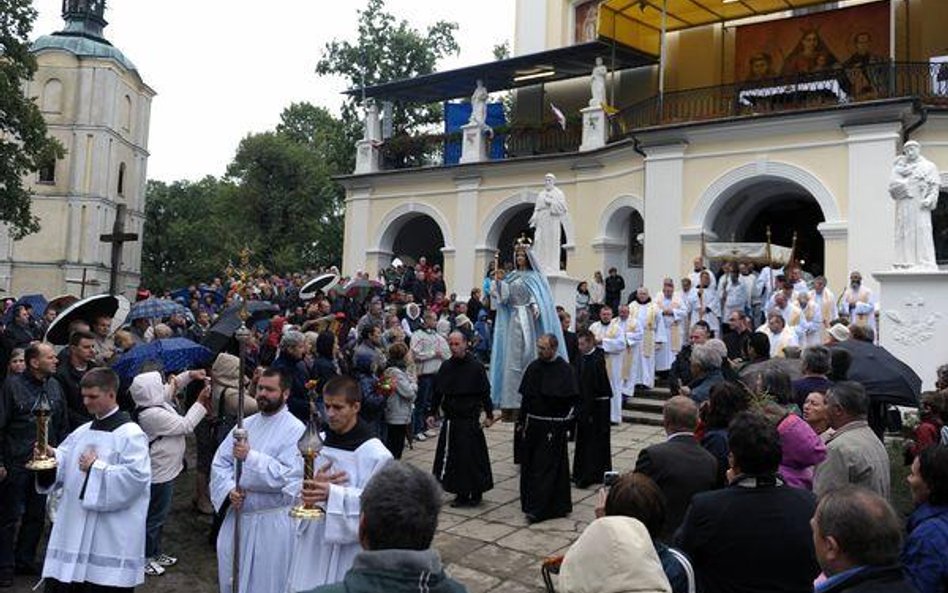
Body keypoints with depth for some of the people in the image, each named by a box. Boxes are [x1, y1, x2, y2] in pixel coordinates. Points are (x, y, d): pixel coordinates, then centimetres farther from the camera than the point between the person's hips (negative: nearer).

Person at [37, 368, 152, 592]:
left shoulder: (130, 433, -11)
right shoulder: (82, 432, 14)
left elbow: (136, 476, -20)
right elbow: (64, 466, 12)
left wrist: (97, 468, -14)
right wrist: (51, 456, -8)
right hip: (74, 528, 7)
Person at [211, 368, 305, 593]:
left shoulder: (295, 430, -12)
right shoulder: (246, 425, 7)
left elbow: (287, 475, -21)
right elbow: (220, 463, 5)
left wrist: (250, 456, -24)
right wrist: (229, 489, -13)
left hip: (272, 521, -6)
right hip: (237, 515, 6)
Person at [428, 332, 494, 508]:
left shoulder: (476, 367, -6)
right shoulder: (446, 367, 6)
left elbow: (485, 392, -3)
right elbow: (438, 391, 13)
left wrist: (489, 414, -4)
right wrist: (432, 412, 11)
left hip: (470, 419, -5)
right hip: (450, 419, 5)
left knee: (472, 456, -2)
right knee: (452, 457, 7)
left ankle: (476, 493, 12)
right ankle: (461, 493, 18)